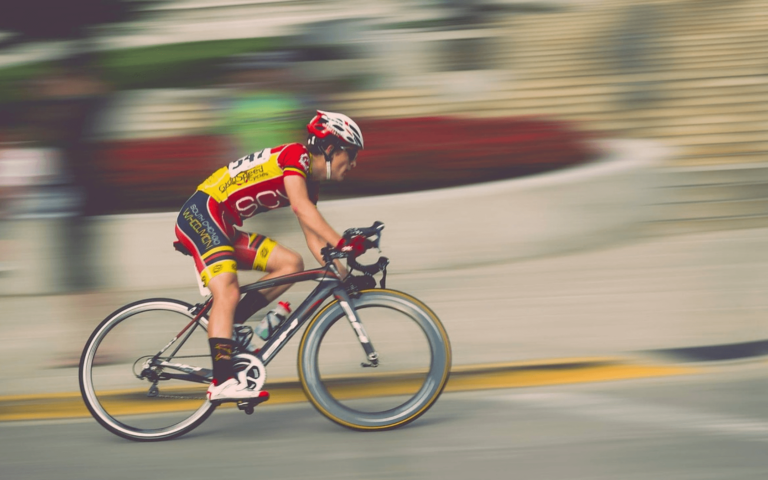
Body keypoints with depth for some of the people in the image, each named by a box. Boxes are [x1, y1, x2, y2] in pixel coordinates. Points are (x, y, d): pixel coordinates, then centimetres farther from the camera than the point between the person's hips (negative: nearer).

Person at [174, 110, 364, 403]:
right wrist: (342, 244, -34)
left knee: (291, 264, -1)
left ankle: (226, 327, -1)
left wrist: (341, 274, 2)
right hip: (201, 213, -10)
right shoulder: (296, 155, -13)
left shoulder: (311, 183, 15)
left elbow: (313, 238, 14)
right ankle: (222, 383, -29)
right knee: (227, 293, -24)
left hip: (224, 227, 10)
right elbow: (300, 206, -29)